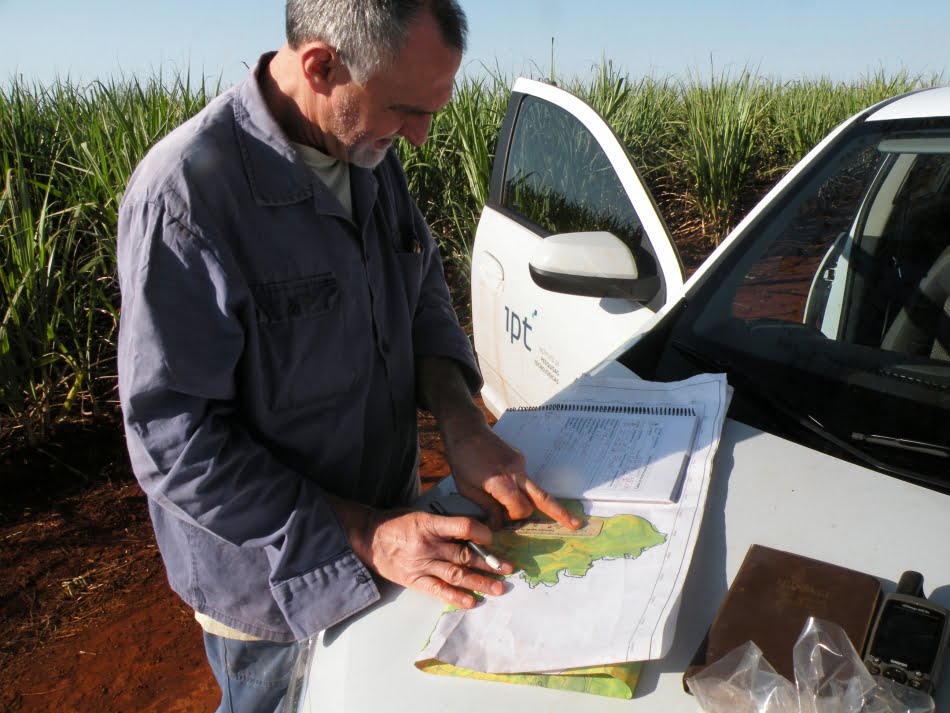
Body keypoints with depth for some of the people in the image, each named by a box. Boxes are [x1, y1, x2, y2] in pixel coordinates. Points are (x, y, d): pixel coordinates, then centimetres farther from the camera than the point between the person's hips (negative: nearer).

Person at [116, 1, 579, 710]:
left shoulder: (371, 156, -6)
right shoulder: (185, 192, -28)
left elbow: (424, 295, 5)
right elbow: (174, 440, -25)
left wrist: (463, 424, -12)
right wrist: (365, 537, -26)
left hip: (389, 518, 6)